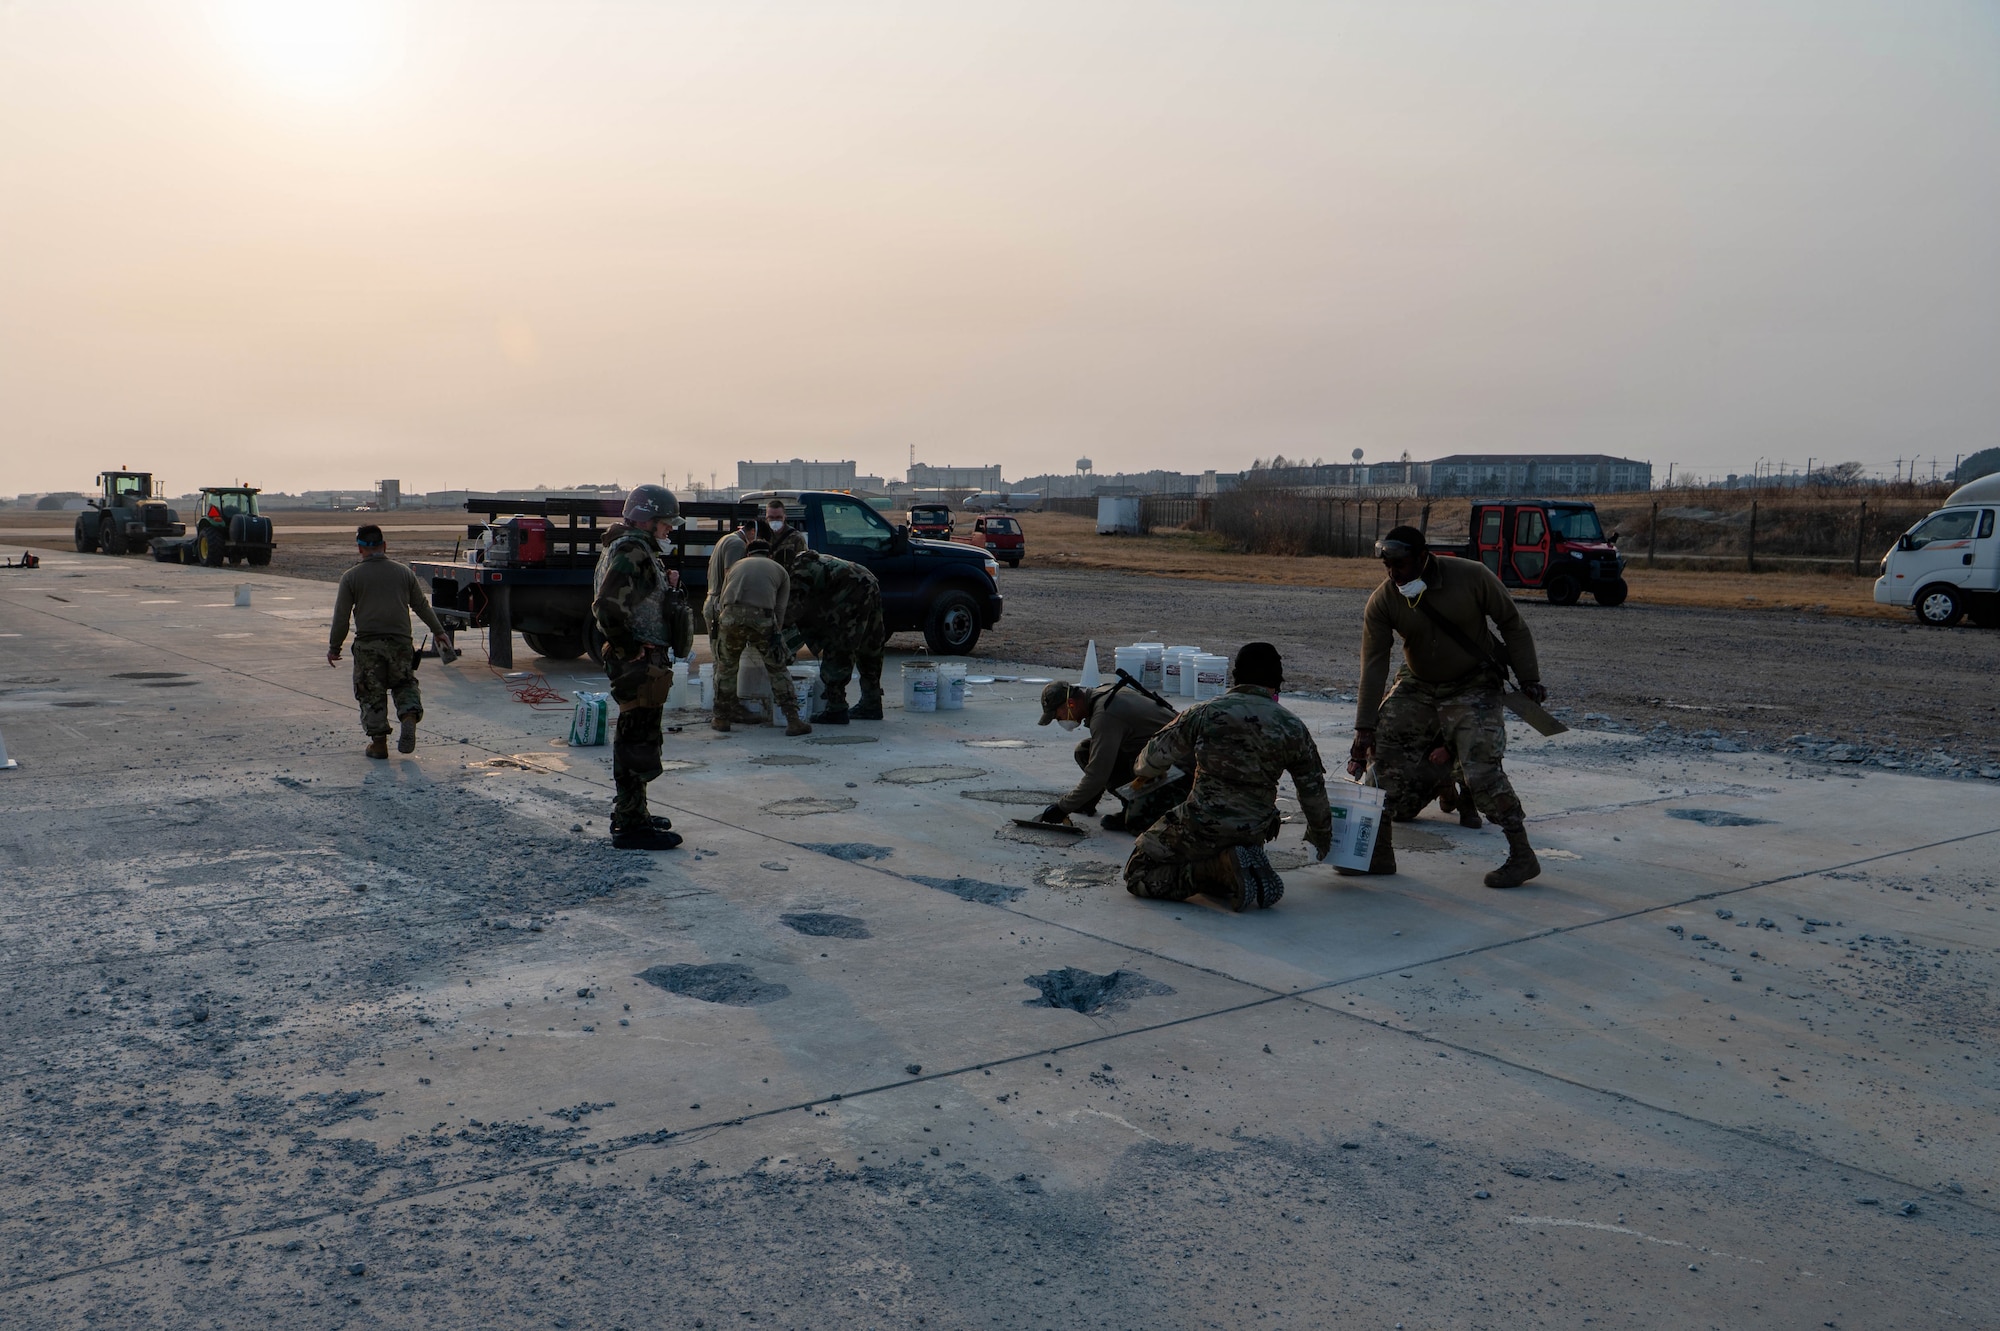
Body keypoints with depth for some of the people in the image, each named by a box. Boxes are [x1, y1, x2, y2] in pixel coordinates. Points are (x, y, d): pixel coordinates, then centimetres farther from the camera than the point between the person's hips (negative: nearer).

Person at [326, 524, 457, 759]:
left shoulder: (351, 577, 0)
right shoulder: (404, 572, 7)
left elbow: (341, 615, 1)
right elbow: (422, 605, 14)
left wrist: (334, 647, 11)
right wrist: (439, 632, 25)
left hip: (367, 645, -2)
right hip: (401, 643, 2)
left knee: (371, 694, 6)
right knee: (405, 685, 17)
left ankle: (378, 743, 8)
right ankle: (409, 718, -10)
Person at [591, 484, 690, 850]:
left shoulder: (638, 550, 18)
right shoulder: (632, 551, -16)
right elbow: (607, 606, -27)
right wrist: (629, 648, -19)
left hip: (643, 662, 11)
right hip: (639, 664, -11)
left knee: (633, 739, 19)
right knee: (639, 741, -6)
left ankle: (630, 815, 30)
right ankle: (630, 826, -1)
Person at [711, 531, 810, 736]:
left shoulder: (736, 565, 34)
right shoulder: (780, 570, 27)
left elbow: (723, 599, 33)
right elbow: (780, 611, 20)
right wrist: (774, 634, 28)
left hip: (731, 615, 1)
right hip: (762, 617, -1)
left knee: (726, 667, 21)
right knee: (777, 669, 11)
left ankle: (722, 719, 25)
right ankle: (793, 720, 7)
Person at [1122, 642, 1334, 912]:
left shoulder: (1204, 714, -7)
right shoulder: (1292, 728, -2)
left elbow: (1155, 756, 4)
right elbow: (1313, 791, 8)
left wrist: (1146, 773, 30)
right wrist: (1321, 835, 27)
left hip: (1202, 828, -4)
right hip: (1254, 833, 4)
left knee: (1137, 875, 7)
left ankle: (1220, 868, -11)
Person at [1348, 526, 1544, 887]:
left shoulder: (1471, 576, -18)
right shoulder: (1383, 601, -12)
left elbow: (1512, 625, -6)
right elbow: (1373, 665, -13)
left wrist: (1529, 678, -6)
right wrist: (1364, 728, -16)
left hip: (1474, 685, -4)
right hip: (1417, 685, 4)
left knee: (1480, 769, -16)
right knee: (1384, 754, -8)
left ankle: (1522, 856, -2)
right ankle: (1378, 852, 2)